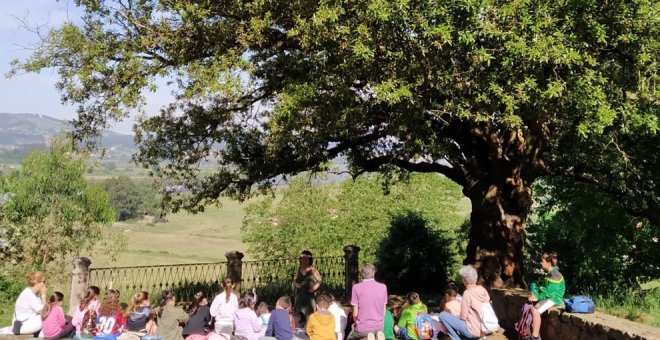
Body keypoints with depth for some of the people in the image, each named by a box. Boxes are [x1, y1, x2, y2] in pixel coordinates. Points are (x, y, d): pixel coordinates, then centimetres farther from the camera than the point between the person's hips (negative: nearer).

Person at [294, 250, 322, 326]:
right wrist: (296, 284, -5)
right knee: (299, 316, 7)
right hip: (299, 296, 5)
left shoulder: (312, 270, -5)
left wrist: (314, 288, -9)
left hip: (309, 296, -5)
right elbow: (295, 280, 15)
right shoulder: (299, 269, 9)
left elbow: (320, 280, 0)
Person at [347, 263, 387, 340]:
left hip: (362, 328, -3)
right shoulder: (383, 287, -1)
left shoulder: (356, 288, -10)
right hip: (379, 327, 3)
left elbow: (355, 314, -6)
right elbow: (384, 312, 4)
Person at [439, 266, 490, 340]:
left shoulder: (467, 293, -19)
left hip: (473, 331, -8)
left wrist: (456, 317, 7)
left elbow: (463, 317, -15)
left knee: (443, 315, -5)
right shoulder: (483, 290, 1)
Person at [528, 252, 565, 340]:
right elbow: (544, 288, 14)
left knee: (535, 311, -24)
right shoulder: (550, 273, 12)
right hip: (548, 297, 10)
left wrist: (537, 297, -17)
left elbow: (550, 292, -23)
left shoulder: (554, 275, -19)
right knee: (530, 309, 1)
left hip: (554, 298, -10)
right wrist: (535, 294, -2)